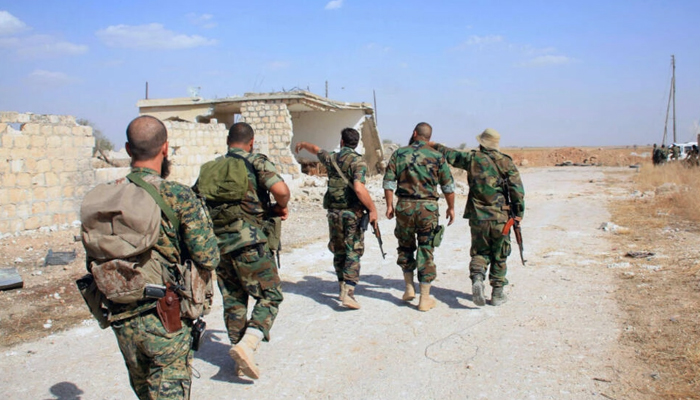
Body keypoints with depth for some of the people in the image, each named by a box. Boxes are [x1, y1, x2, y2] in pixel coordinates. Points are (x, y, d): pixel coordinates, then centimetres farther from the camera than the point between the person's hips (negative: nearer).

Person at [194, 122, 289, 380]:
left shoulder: (209, 168, 13)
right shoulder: (256, 162, -3)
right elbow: (280, 189, -18)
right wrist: (281, 207, 2)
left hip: (218, 243, 6)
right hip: (249, 242, -5)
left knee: (233, 301, 16)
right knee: (269, 296, 5)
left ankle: (241, 359, 24)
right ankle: (247, 344, -14)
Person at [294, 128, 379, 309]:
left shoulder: (331, 158, 7)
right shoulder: (358, 161, -9)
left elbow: (315, 149, 30)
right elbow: (359, 188, -24)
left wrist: (302, 144, 51)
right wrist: (373, 209, -17)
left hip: (333, 212, 5)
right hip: (352, 213, -5)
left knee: (339, 252, 18)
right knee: (353, 253, -2)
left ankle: (343, 288, 26)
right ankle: (348, 292, -12)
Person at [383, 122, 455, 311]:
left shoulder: (399, 154, 3)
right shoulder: (437, 157, 1)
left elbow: (389, 182, 0)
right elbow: (448, 186, 4)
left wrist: (389, 205, 7)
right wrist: (451, 207, 15)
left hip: (404, 206, 1)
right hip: (428, 207, -1)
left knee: (405, 247, 20)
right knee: (425, 251, 4)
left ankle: (409, 288, 23)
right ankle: (425, 299, 7)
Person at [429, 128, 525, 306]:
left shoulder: (472, 158, 2)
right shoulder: (506, 161, 1)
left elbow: (450, 154, 16)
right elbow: (517, 189, -2)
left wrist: (434, 145, 33)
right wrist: (518, 212, 4)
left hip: (478, 217, 0)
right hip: (500, 217, 0)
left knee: (479, 252, 12)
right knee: (499, 256, 12)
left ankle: (477, 278, -15)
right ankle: (497, 293, 16)